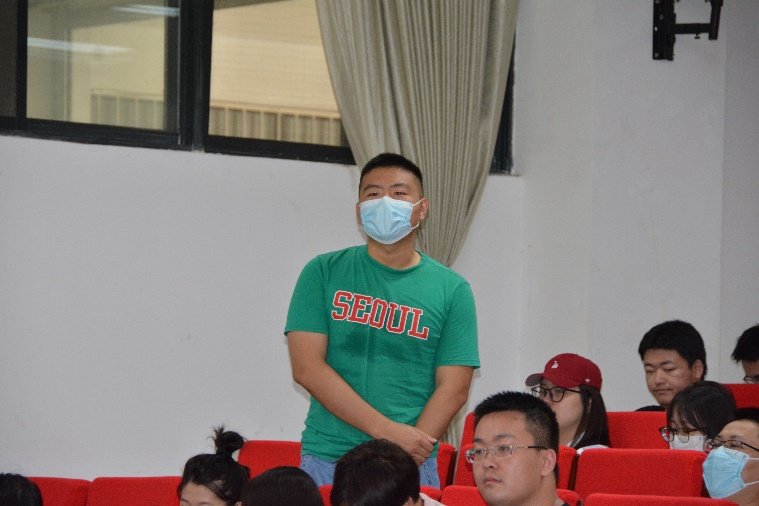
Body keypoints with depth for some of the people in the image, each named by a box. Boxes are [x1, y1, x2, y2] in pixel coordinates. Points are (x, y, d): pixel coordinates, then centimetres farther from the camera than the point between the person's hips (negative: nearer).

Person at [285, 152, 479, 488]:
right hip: (326, 460, 0)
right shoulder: (324, 273, 4)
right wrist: (386, 430, -14)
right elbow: (306, 367, -5)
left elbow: (454, 388, -2)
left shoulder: (452, 290, 4)